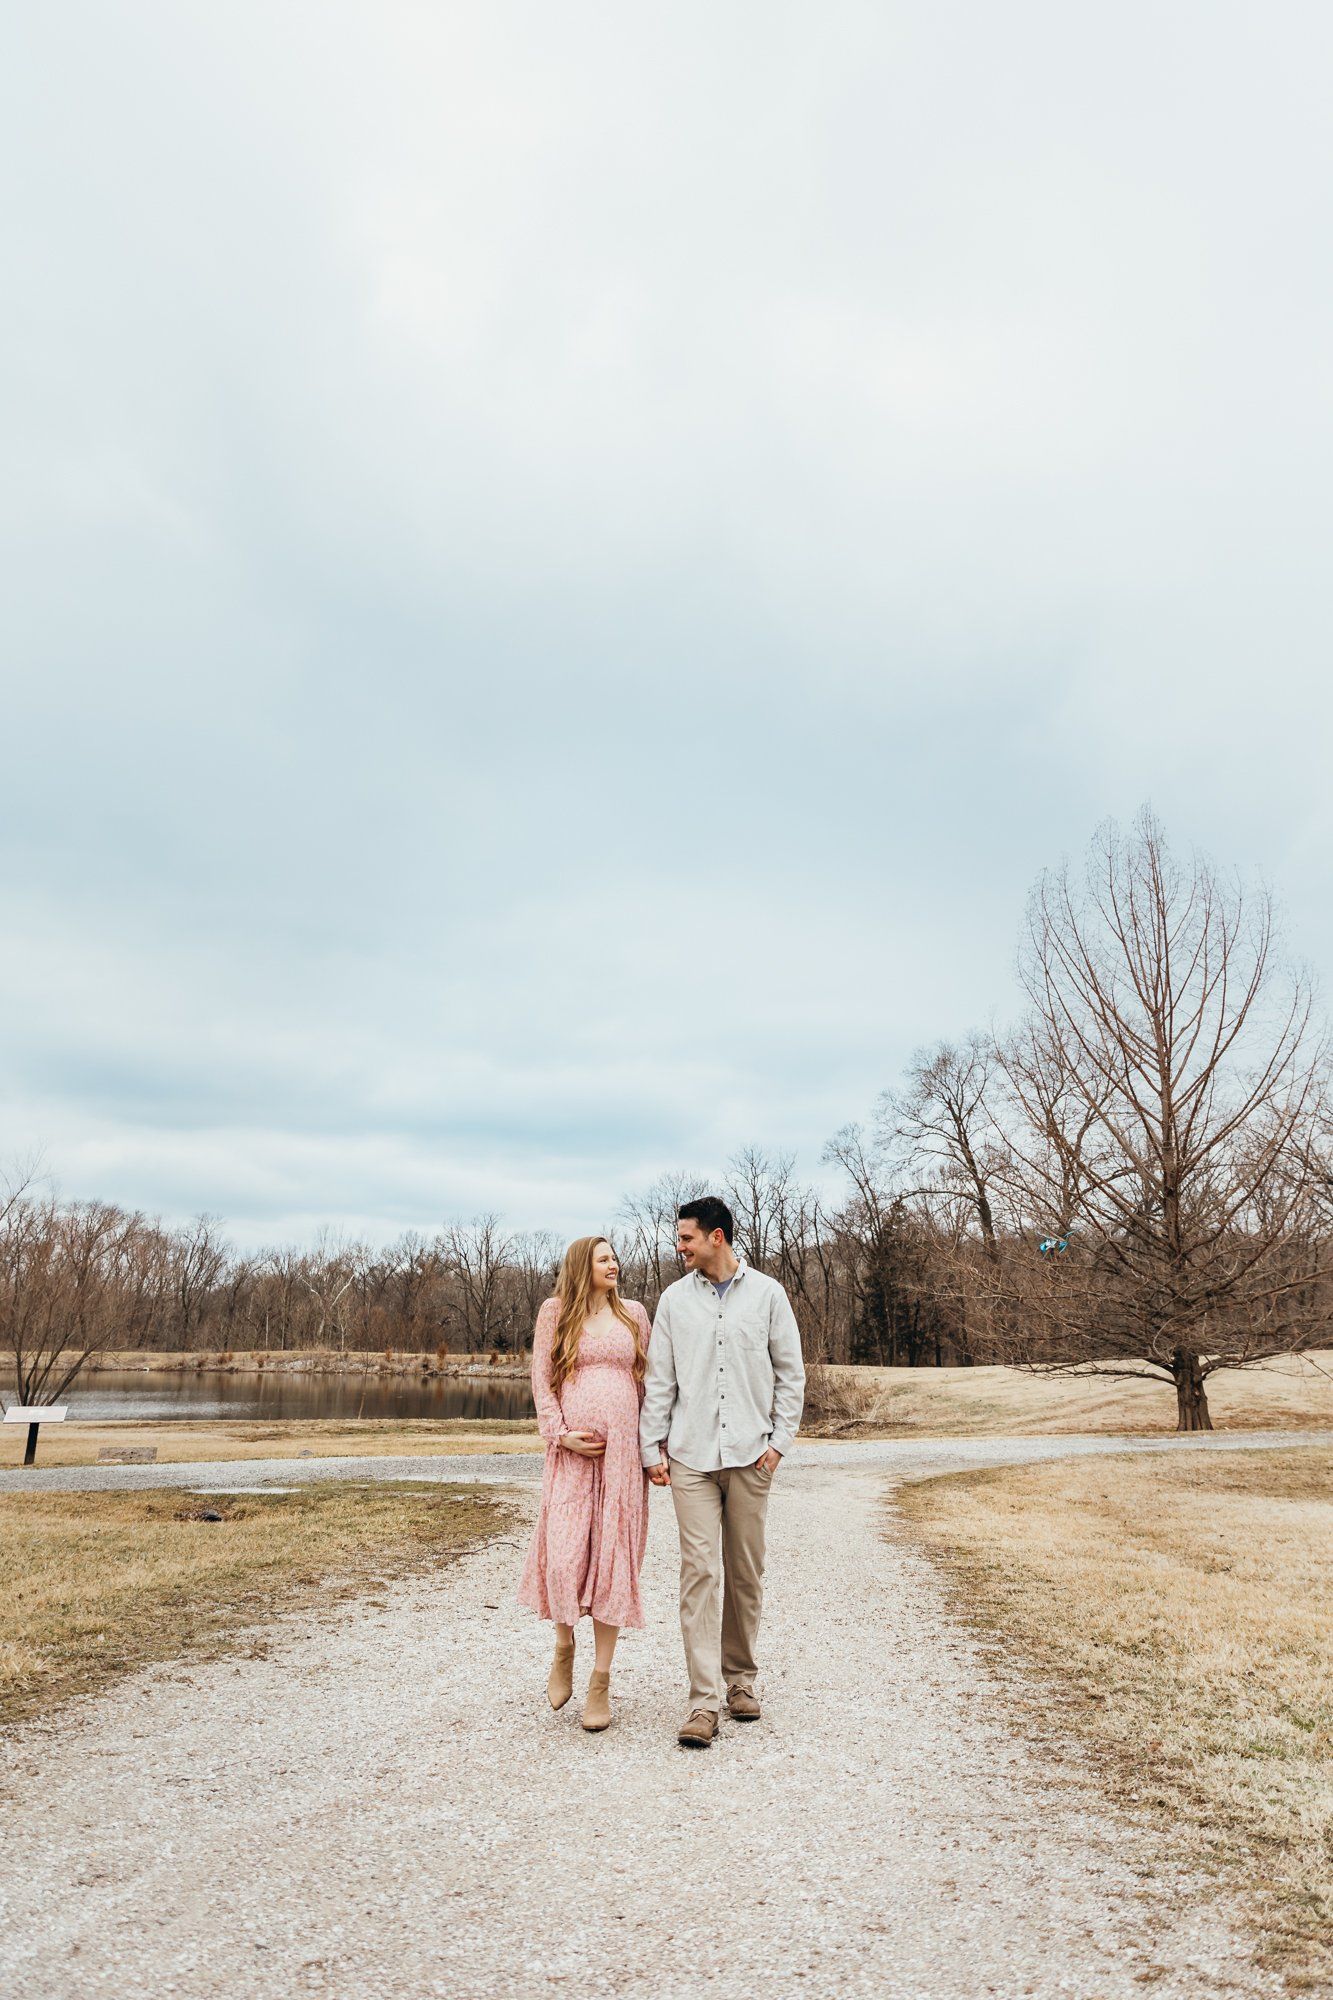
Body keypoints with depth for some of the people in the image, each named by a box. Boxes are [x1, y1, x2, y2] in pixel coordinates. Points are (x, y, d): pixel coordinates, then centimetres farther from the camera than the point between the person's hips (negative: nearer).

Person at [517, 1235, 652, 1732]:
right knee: (564, 1555, -6)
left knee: (614, 1559, 2)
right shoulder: (556, 1312, 6)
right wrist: (558, 1433, -8)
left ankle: (601, 1681, 14)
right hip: (572, 1450, -1)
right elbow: (541, 1379, 3)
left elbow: (650, 1379, 12)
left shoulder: (634, 1313, 11)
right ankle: (563, 1646, 24)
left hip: (623, 1450, 2)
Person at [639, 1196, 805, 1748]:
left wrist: (780, 1439, -1)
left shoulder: (767, 1294, 2)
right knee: (699, 1571, -6)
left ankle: (741, 1679, 27)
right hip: (690, 1455, 0)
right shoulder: (674, 1299, 5)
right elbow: (659, 1380, 7)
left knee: (746, 1573, 9)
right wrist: (652, 1446, 3)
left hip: (750, 1454, 0)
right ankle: (704, 1701, -1)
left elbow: (791, 1372, 5)